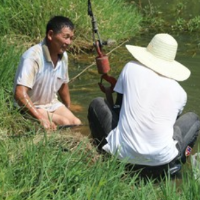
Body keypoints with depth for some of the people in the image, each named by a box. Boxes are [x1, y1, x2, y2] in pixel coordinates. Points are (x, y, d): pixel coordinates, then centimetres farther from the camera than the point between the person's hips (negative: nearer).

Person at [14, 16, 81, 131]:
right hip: (31, 108, -7)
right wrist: (41, 118, -42)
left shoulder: (63, 56, -4)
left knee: (77, 124, -10)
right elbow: (20, 94, -35)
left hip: (52, 103, 7)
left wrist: (69, 111, 20)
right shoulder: (33, 57, -27)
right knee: (65, 125, -23)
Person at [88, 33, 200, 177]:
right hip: (162, 158, 1)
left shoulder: (131, 68, 4)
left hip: (124, 153, 0)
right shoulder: (180, 93, 7)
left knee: (97, 104, 23)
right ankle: (173, 162, 10)